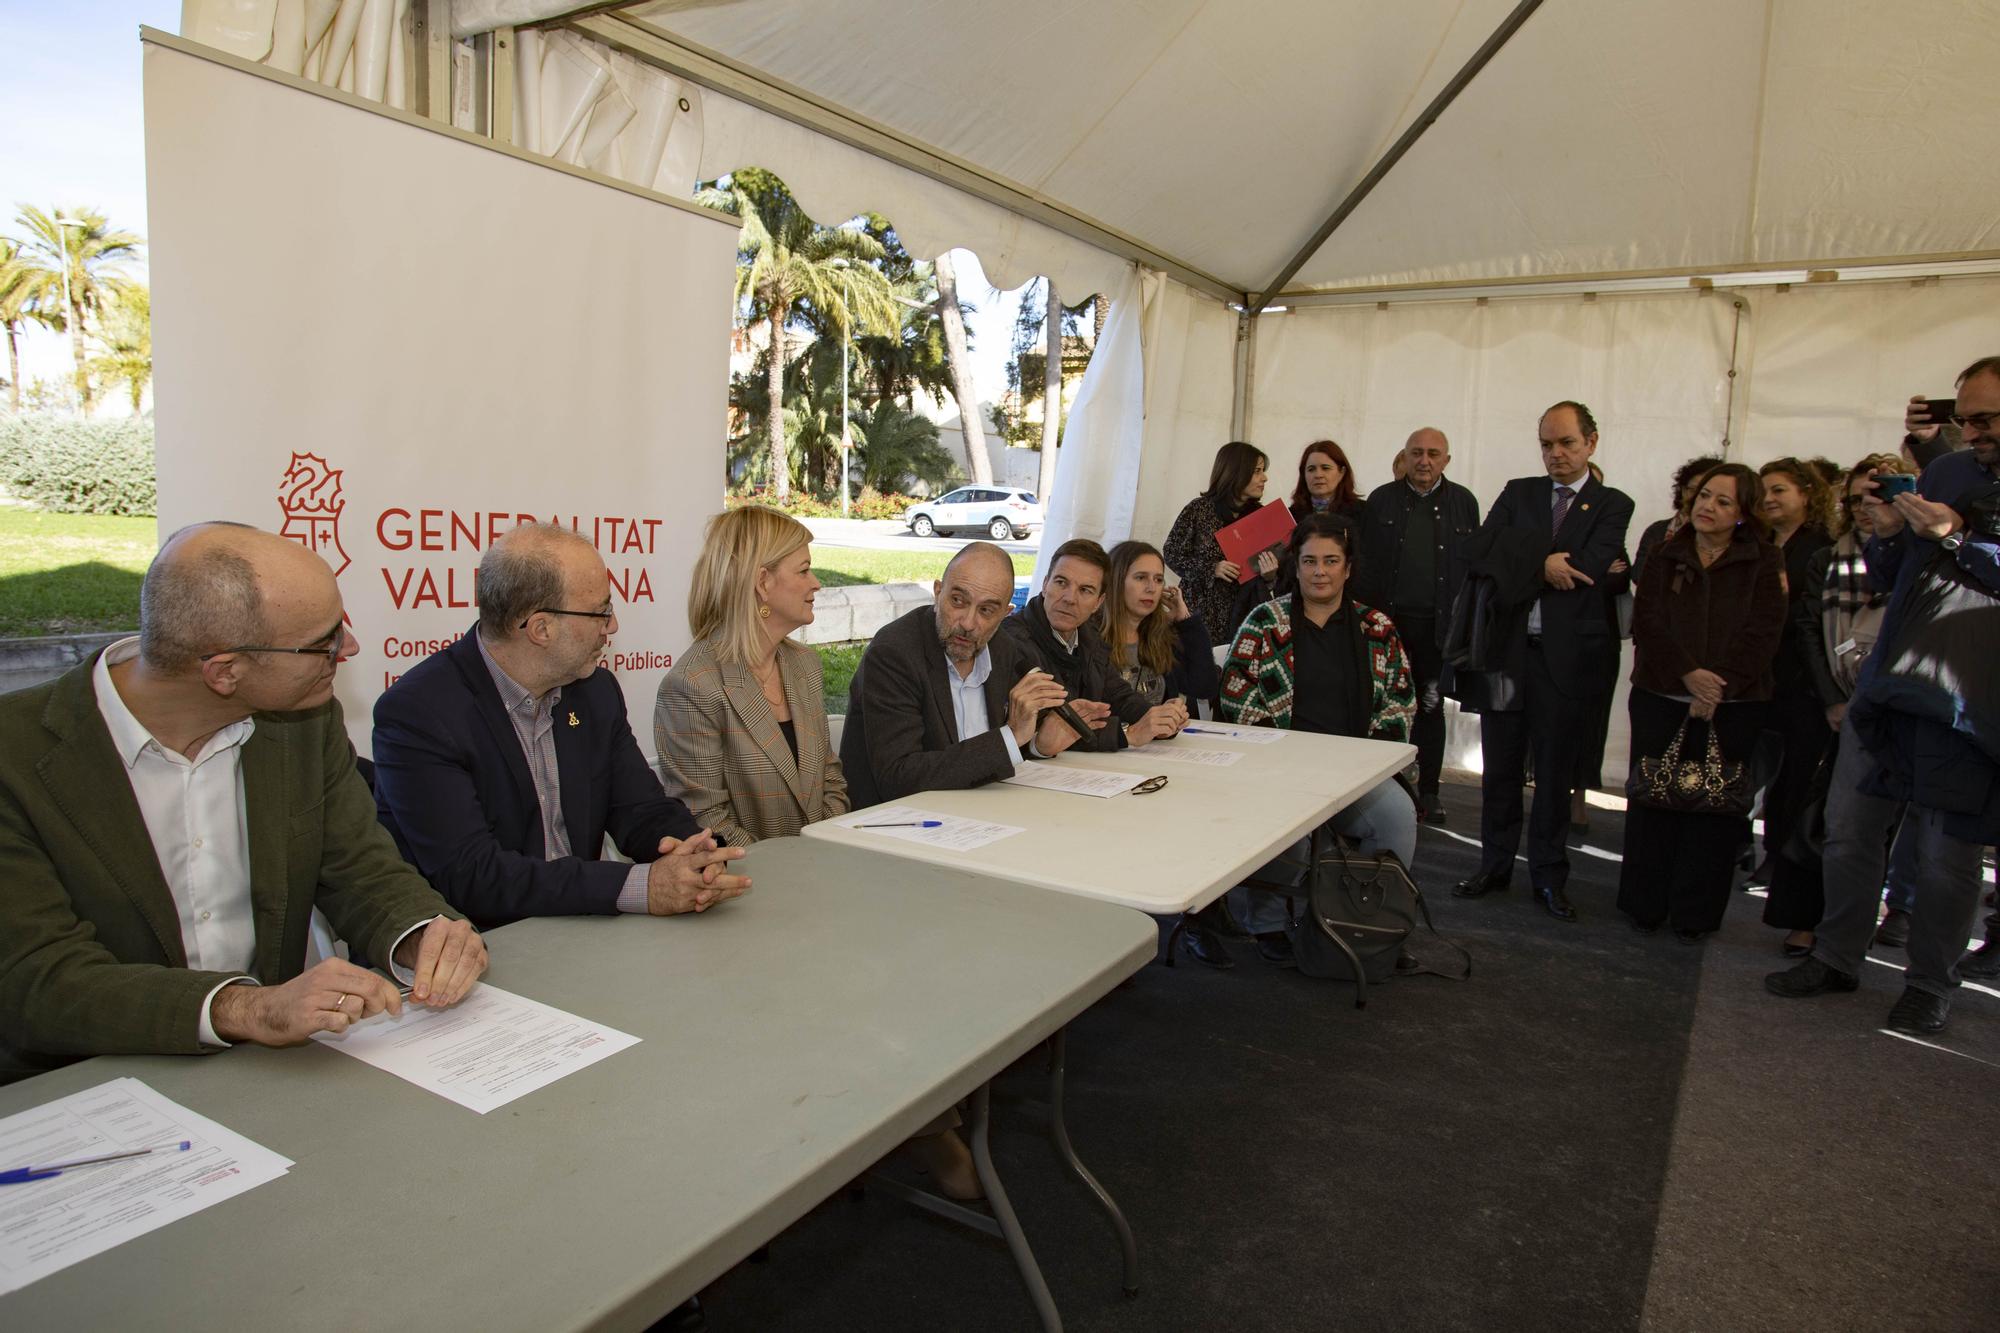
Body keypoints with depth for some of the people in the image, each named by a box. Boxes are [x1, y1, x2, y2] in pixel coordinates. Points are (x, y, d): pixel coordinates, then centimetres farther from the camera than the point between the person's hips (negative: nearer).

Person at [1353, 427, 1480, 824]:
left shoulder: (1463, 502, 7)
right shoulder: (1381, 500, 5)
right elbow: (1365, 563, 3)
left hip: (1438, 624, 0)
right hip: (1388, 620, 0)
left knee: (1431, 707, 7)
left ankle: (1428, 791, 17)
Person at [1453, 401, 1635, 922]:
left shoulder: (1611, 505, 3)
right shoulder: (1518, 493, 11)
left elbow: (1586, 568, -14)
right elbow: (1482, 550, -6)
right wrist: (1543, 565, -17)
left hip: (1566, 656, -2)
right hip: (1507, 648, 2)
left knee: (1556, 769, 7)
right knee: (1500, 765, 9)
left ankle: (1549, 875, 20)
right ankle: (1495, 866, 22)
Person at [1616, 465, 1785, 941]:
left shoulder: (1764, 563, 2)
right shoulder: (1664, 556, 7)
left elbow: (1761, 634, -6)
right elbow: (1646, 621, -3)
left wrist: (1718, 687, -15)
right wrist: (1687, 672, -16)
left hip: (1732, 706, -1)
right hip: (1660, 697, 1)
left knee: (1715, 808, 3)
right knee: (1653, 801, 5)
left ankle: (1695, 914, 13)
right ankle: (1644, 905, 15)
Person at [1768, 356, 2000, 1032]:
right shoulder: (1945, 473, 13)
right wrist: (1887, 535, -2)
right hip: (1888, 688, 5)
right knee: (1849, 829, 9)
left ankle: (1930, 983, 21)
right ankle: (1837, 958, 23)